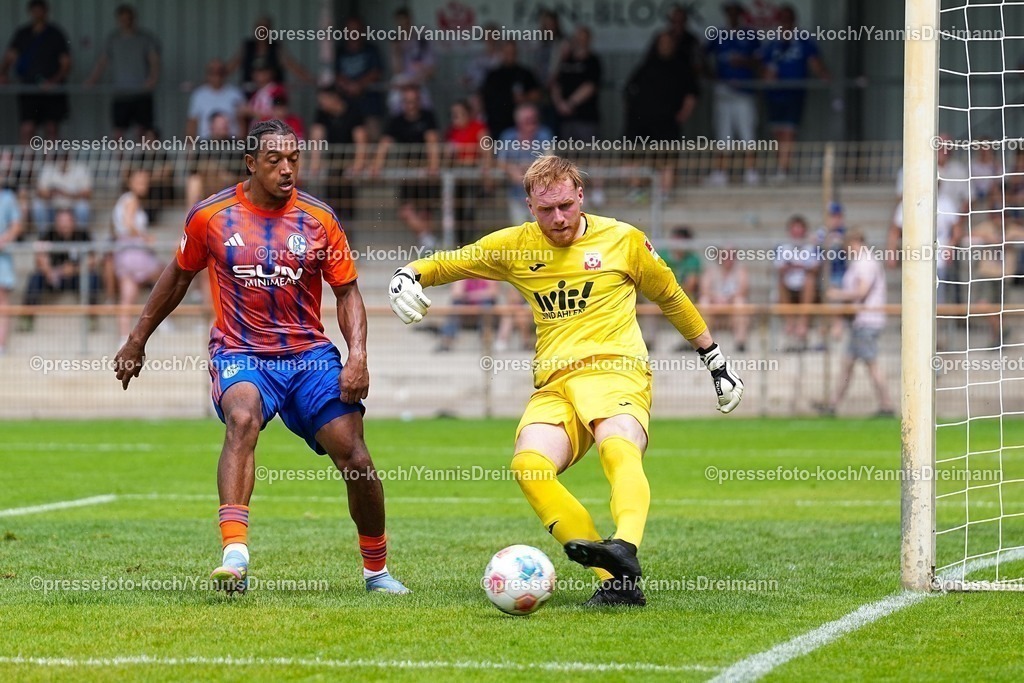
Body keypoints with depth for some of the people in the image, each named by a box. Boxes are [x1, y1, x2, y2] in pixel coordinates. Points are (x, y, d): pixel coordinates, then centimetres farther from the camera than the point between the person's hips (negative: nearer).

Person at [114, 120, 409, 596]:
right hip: (240, 355, -2)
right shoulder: (210, 216, 0)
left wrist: (357, 356, -10)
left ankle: (376, 569, 18)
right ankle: (235, 555, -47)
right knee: (242, 419, -34)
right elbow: (179, 276, 16)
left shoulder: (319, 220, 0)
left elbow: (347, 292, 6)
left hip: (310, 356, 2)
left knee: (355, 458, -6)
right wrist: (137, 341, 21)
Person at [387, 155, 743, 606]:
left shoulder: (623, 240, 10)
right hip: (553, 386, 3)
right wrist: (408, 276, 3)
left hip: (615, 370, -2)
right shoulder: (514, 246, 14)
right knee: (529, 465, -28)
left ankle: (626, 550, -61)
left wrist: (716, 362, 29)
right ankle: (615, 579, -31)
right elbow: (445, 263, 25)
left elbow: (670, 297, 23)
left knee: (618, 448, -37)